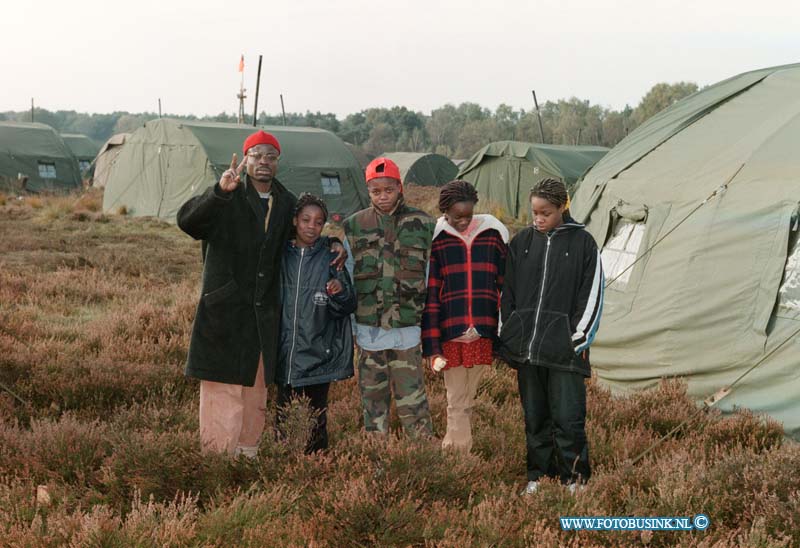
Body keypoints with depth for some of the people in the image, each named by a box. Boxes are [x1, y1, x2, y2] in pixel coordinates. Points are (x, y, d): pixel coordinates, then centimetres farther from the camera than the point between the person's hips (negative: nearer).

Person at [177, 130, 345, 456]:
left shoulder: (286, 203, 10)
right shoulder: (228, 200, -8)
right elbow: (187, 220, -26)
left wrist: (333, 245, 9)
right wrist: (219, 191, -43)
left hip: (263, 314, 6)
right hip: (224, 310, -6)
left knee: (256, 388, 14)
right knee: (223, 387, -4)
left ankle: (247, 452, 27)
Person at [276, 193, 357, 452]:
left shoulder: (331, 258, -2)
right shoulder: (281, 255, 4)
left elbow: (348, 307, -3)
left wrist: (340, 292, -23)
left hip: (318, 356, -2)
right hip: (285, 355, 2)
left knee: (315, 421, 6)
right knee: (284, 421, 9)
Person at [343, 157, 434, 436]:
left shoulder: (422, 223, 1)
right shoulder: (355, 226, 5)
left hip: (407, 328, -2)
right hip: (368, 327, 2)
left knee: (412, 399, -3)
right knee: (372, 399, 10)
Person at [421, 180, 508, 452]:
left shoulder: (493, 233, 5)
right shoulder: (435, 239, -1)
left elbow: (506, 285, 9)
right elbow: (429, 295, -2)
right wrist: (431, 345, -7)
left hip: (483, 332, 2)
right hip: (450, 333, -2)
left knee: (467, 399, 10)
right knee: (457, 401, 1)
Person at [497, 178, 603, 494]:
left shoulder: (582, 242, -1)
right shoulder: (522, 242, 8)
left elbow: (592, 295, 0)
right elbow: (508, 293, 13)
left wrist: (578, 340, -5)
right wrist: (510, 337, 7)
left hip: (564, 347, -3)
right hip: (527, 346, 3)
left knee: (568, 416, -5)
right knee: (534, 415, 10)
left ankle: (574, 477, 9)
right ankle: (538, 474, 21)